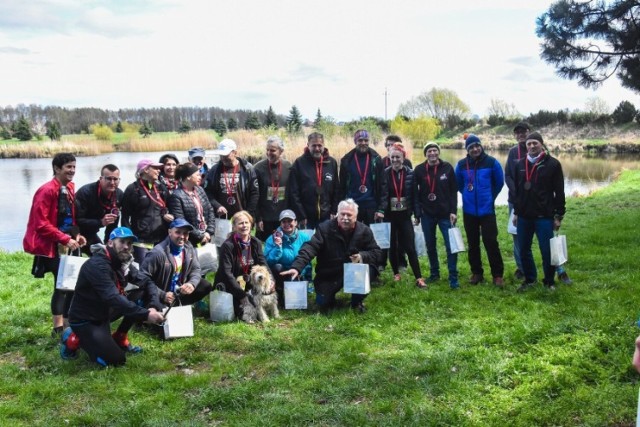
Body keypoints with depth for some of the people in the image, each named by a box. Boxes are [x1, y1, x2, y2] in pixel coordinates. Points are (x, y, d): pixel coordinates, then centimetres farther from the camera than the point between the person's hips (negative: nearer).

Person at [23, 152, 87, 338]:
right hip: (52, 246, -8)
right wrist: (65, 239, -22)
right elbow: (41, 224, -20)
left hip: (67, 244, 8)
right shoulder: (47, 191, -17)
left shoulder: (69, 188, 8)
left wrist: (76, 235, 1)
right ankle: (58, 327, 8)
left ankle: (66, 324, 24)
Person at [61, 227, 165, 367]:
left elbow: (147, 283, -5)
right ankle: (74, 339, 6)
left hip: (103, 312, 8)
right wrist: (146, 315, -45)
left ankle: (119, 339, 10)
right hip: (84, 319, -8)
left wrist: (154, 307, -26)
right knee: (116, 360, -14)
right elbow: (113, 298, -39)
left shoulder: (124, 263, -2)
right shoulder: (97, 265, -28)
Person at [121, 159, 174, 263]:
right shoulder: (133, 189, -2)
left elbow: (168, 209, 23)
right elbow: (125, 216, -4)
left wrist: (167, 215, -1)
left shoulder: (162, 188, 14)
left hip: (161, 240, 5)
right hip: (141, 241, -5)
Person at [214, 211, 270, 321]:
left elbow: (263, 264, -4)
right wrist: (242, 294, -26)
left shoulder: (256, 243, 2)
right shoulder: (228, 245, -16)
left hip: (249, 283, 6)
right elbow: (226, 273, -21)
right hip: (230, 286, -6)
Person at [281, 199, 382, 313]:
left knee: (368, 271, -29)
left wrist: (362, 256, -29)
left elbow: (377, 253, -7)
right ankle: (329, 296, 23)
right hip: (329, 274, -1)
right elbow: (310, 247, -25)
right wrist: (296, 267, -40)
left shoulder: (364, 231, -7)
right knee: (323, 303, -18)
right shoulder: (325, 228, -13)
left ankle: (357, 301, 0)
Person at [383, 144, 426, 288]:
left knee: (410, 247, -3)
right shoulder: (385, 173, -3)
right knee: (392, 246, 9)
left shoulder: (410, 173, -2)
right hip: (390, 215, 1)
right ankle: (396, 274, 24)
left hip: (405, 215, -1)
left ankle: (418, 278, -2)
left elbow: (414, 194, 2)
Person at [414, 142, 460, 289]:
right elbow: (415, 193, 1)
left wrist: (453, 211, -7)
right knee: (430, 246, 12)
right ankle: (434, 273, 27)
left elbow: (454, 191, 0)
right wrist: (417, 214, -3)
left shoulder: (447, 168, -2)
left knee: (451, 246, -6)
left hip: (445, 214, -1)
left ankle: (453, 278, 1)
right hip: (427, 214, 1)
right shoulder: (419, 170, -1)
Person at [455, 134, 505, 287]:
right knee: (473, 243, 11)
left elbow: (499, 182, 6)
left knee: (491, 242, -4)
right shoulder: (461, 164, -2)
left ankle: (497, 275, 5)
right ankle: (476, 272, 23)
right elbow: (458, 184, 14)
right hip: (469, 211, 3)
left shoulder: (491, 162, -7)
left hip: (487, 210, -2)